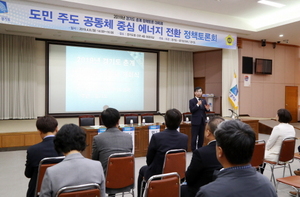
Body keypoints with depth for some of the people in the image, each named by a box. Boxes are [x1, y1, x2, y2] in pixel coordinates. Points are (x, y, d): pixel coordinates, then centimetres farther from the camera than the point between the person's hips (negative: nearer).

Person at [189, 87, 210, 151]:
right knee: (194, 137, -2)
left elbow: (206, 110, 11)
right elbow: (192, 111, -14)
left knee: (201, 136, 11)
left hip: (202, 121, 5)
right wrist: (197, 104, -23)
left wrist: (207, 109, -11)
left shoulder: (204, 101, 12)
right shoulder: (192, 101, -4)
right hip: (195, 121, -5)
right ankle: (193, 150, 4)